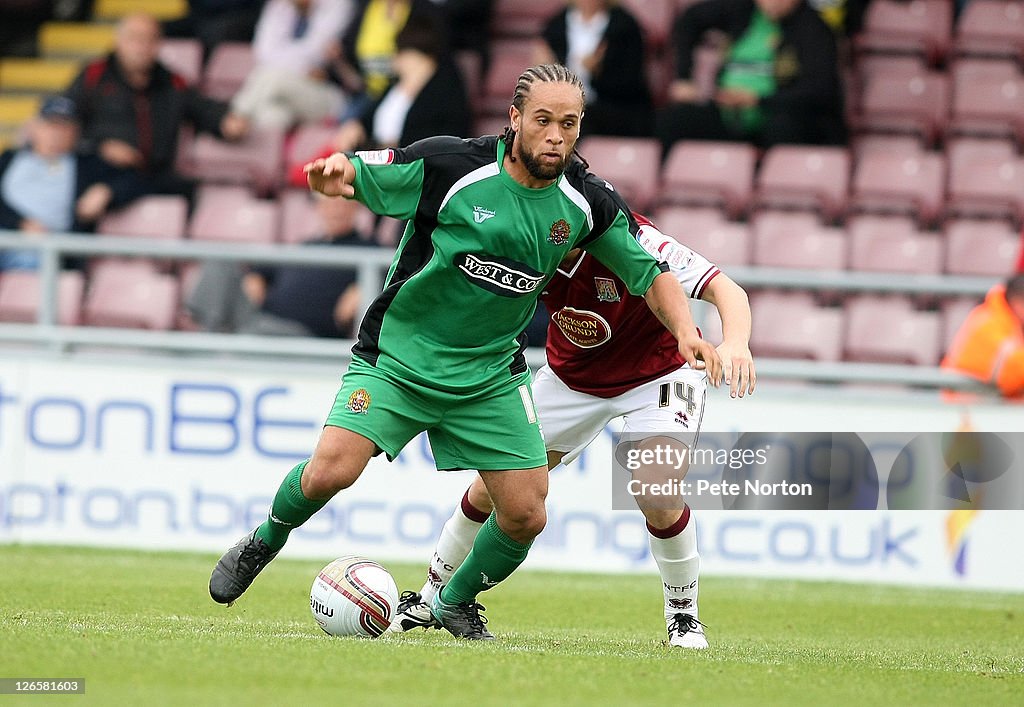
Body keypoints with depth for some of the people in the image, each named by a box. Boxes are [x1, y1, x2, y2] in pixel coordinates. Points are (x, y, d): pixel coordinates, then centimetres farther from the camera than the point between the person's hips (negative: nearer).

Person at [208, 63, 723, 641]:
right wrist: (335, 172, -34)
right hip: (398, 356, -4)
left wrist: (686, 330, -12)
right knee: (332, 470, -22)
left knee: (526, 515, -5)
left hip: (491, 374, 4)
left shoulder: (587, 203, -6)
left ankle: (455, 603, 26)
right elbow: (351, 175, -10)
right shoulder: (450, 164, -17)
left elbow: (650, 274, 6)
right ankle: (266, 541, 12)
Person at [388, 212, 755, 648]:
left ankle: (683, 613, 2)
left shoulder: (632, 241, -35)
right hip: (572, 377, 4)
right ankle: (430, 599, 22)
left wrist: (734, 343, -57)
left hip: (656, 375, -4)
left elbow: (726, 291, -36)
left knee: (657, 498, -24)